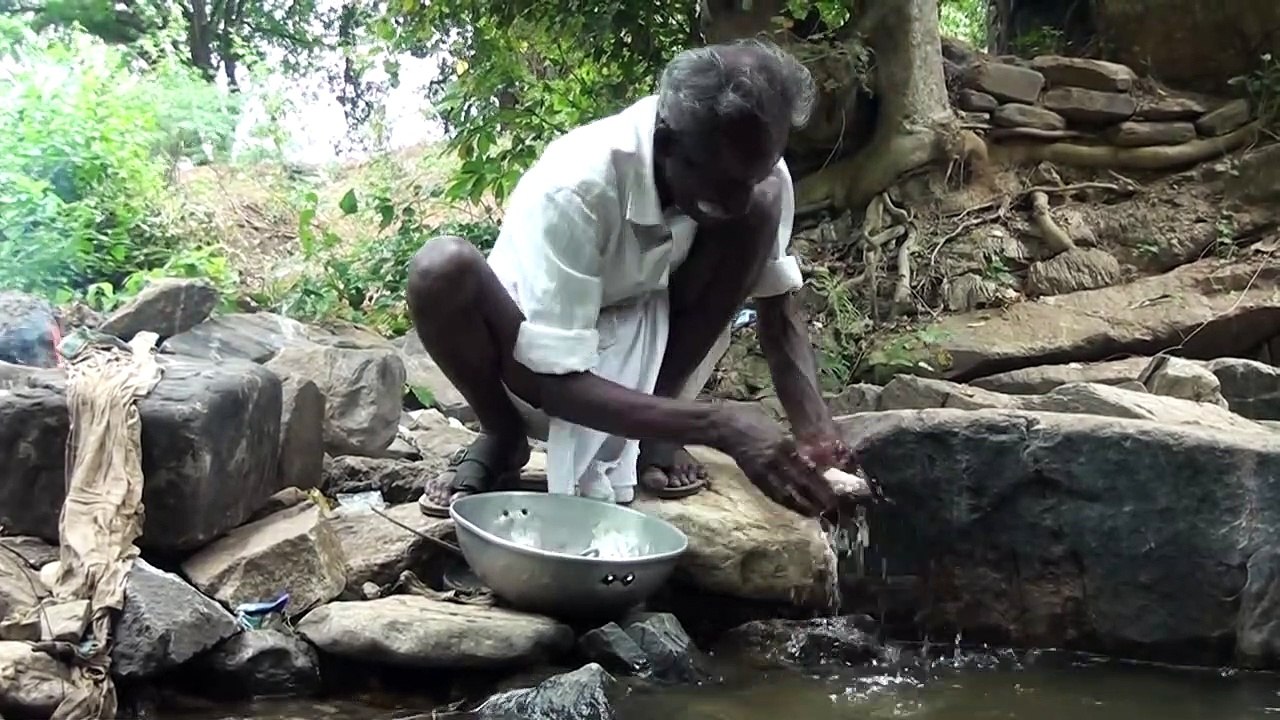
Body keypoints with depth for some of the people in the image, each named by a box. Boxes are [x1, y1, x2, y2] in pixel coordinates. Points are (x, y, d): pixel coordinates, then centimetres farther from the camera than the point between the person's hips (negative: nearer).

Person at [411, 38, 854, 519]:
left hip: (638, 357, 4)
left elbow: (779, 314, -9)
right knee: (442, 269, -36)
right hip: (545, 370, -3)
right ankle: (503, 436, -6)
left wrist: (817, 433, -27)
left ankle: (651, 434, -8)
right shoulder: (574, 188, -33)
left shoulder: (751, 176, -20)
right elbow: (558, 383, -33)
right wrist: (720, 426, -43)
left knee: (763, 208, -21)